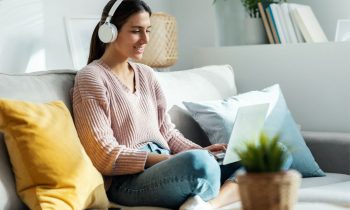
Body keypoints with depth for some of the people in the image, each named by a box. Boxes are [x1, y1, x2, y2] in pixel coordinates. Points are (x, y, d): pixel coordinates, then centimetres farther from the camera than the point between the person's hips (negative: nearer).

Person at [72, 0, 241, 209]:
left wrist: (200, 151, -3)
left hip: (165, 169, 8)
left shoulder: (146, 74, 19)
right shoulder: (91, 78, -5)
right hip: (128, 181, -8)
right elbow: (105, 155, -12)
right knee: (197, 161, -38)